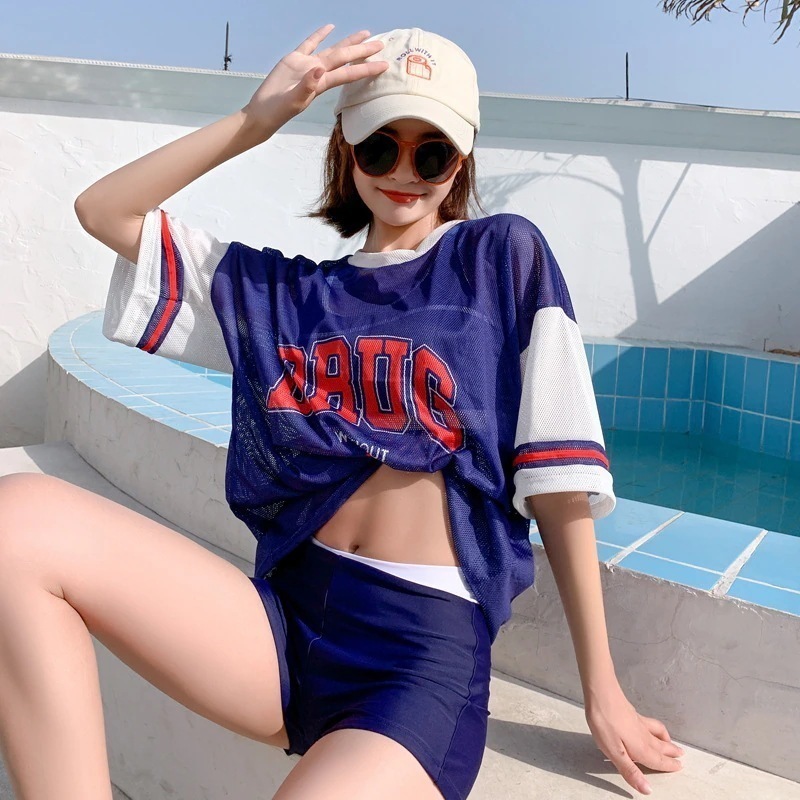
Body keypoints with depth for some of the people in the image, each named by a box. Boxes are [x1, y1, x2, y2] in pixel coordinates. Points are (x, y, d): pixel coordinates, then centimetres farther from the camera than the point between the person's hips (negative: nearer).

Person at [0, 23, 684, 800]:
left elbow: (558, 482, 1)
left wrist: (602, 692, 3)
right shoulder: (285, 291, 15)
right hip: (284, 623, 4)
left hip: (425, 650, -3)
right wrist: (257, 118, 3)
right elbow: (103, 211, 14)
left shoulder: (503, 256, 5)